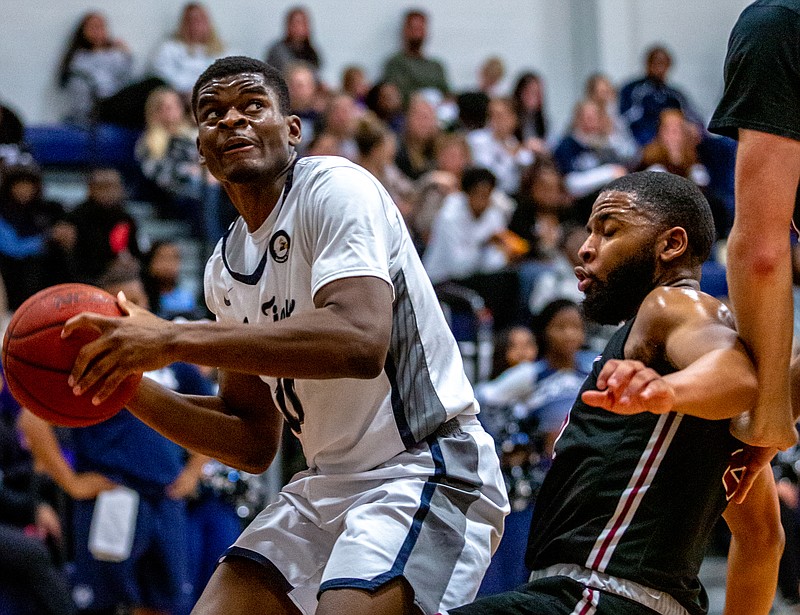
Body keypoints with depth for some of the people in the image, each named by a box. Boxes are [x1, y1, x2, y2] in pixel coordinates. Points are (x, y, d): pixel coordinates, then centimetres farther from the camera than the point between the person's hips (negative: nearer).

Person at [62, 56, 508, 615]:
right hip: (328, 484, 8)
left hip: (426, 468, -8)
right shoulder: (226, 267, 13)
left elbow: (359, 341, -29)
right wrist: (127, 385, 3)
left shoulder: (335, 188, -11)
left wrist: (175, 340, -27)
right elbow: (253, 443, 17)